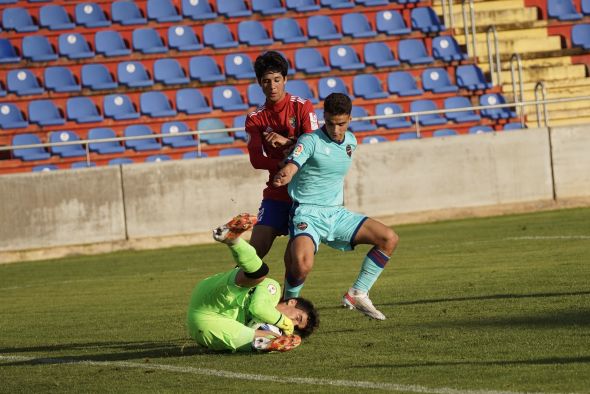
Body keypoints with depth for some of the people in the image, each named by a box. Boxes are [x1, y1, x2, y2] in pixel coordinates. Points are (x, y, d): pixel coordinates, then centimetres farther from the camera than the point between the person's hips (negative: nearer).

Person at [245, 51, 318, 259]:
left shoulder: (302, 107, 0)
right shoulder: (255, 119, 6)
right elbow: (256, 160, -6)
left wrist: (287, 141, -25)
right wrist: (282, 164, -23)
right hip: (276, 193, 2)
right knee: (255, 251, -8)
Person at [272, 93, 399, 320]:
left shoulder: (350, 141, 9)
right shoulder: (311, 141, -12)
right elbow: (290, 168, -27)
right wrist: (283, 176, -52)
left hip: (336, 214, 7)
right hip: (308, 214, -7)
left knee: (389, 239, -3)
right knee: (302, 264, -32)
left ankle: (357, 295, 6)